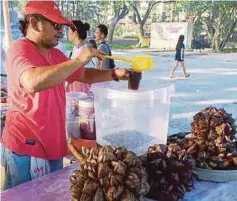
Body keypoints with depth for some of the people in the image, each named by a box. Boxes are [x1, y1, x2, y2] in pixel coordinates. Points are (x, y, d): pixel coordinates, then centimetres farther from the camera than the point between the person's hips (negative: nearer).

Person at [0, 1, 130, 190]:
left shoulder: (55, 54, 11)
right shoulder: (20, 49, -15)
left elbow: (83, 75, 22)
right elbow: (33, 82, -36)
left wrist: (114, 74, 7)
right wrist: (78, 60, -31)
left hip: (52, 145, 9)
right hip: (26, 147, -8)